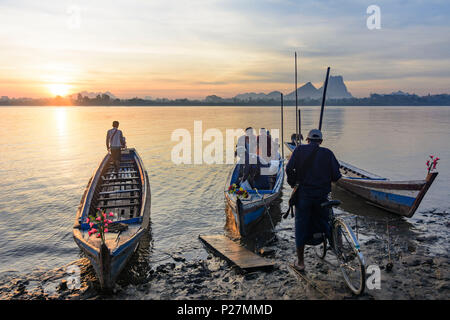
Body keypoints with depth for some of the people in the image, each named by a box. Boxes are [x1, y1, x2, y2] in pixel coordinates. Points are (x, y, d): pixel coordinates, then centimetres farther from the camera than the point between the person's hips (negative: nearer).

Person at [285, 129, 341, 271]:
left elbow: (289, 168, -8)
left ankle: (300, 262, 15)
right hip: (322, 195, 0)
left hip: (303, 194, 0)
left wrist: (292, 183, 7)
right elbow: (336, 175, -2)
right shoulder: (327, 153, 4)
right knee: (323, 221, 17)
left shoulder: (300, 150, 3)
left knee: (301, 225, 7)